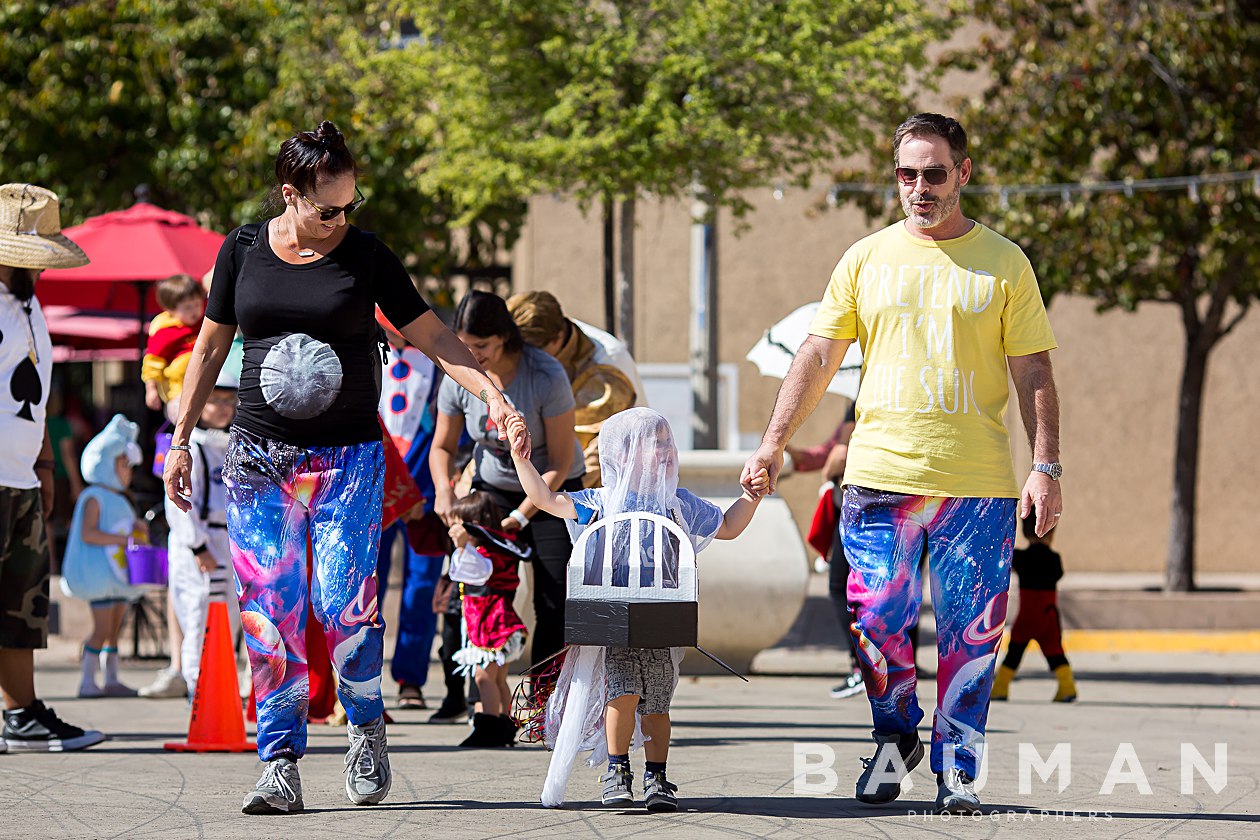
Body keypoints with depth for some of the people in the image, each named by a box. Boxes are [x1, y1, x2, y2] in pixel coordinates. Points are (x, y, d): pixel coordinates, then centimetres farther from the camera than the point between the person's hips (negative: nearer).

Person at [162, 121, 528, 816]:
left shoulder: (366, 257, 0)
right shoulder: (243, 251, 4)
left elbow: (430, 337, 1)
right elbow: (210, 346, 13)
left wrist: (494, 396, -12)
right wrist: (181, 439, 12)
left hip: (348, 456, -2)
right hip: (259, 454, 2)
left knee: (345, 604, -14)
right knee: (268, 610, -5)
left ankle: (366, 726, 12)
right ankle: (280, 765, 1)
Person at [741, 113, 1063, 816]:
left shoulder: (1004, 264, 6)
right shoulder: (866, 260, 10)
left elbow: (1033, 374, 5)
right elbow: (818, 358, 10)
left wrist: (1047, 467, -4)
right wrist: (774, 443, 1)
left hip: (978, 486, -1)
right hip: (880, 474, 1)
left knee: (971, 633, -1)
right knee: (877, 619, -2)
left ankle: (957, 766, 8)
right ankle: (896, 738, 20)